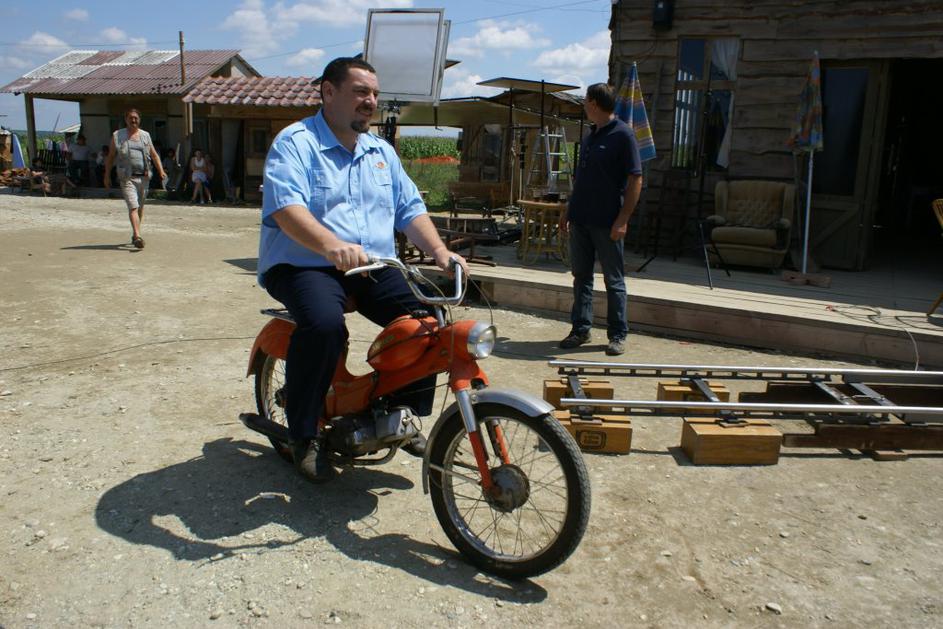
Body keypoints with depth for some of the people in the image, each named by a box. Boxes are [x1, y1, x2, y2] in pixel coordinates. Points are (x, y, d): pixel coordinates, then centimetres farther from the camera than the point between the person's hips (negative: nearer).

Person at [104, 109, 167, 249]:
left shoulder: (145, 135, 13)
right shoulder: (117, 136, 5)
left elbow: (154, 155, 14)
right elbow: (110, 157, 9)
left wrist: (161, 170, 0)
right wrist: (107, 176, 7)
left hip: (143, 177, 4)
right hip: (127, 177, -4)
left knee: (140, 207, 12)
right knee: (133, 206, -16)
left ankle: (134, 234, 28)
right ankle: (137, 236, -25)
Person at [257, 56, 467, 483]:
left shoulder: (382, 152, 19)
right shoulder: (296, 142, -4)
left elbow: (409, 209, 14)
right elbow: (285, 207, -21)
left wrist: (439, 251, -5)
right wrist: (331, 245, -40)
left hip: (373, 267, 6)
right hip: (304, 265, -6)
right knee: (323, 324, -36)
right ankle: (303, 437, -14)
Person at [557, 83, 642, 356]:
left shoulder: (622, 135, -9)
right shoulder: (589, 136, 14)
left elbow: (635, 180, -12)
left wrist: (623, 220, -18)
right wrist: (568, 210, 17)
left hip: (607, 222, -7)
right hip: (580, 219, 7)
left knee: (614, 281, 3)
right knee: (581, 276, 10)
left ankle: (618, 335, 11)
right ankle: (580, 329, 19)